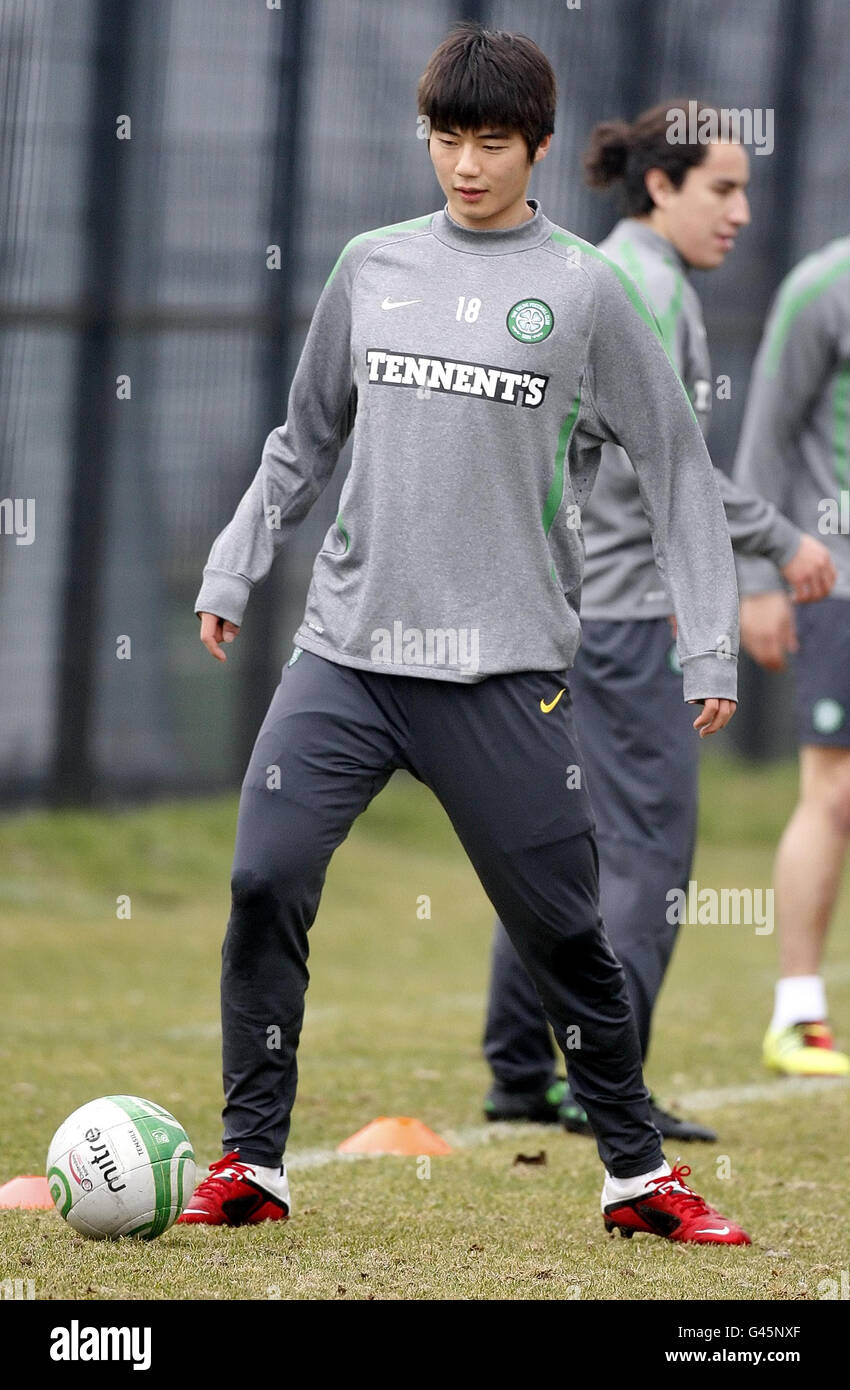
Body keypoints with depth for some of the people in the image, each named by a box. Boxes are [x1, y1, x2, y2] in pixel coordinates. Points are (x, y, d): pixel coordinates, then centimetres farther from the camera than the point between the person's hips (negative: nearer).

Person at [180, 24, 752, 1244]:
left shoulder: (585, 291, 0)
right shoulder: (372, 269, 10)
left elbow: (677, 467, 3)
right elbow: (305, 440, 21)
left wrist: (710, 648, -2)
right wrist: (234, 568, 12)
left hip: (506, 672, -2)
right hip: (346, 651, 3)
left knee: (562, 930, 1)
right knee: (265, 882, -11)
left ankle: (640, 1175, 18)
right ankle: (251, 1164, -1)